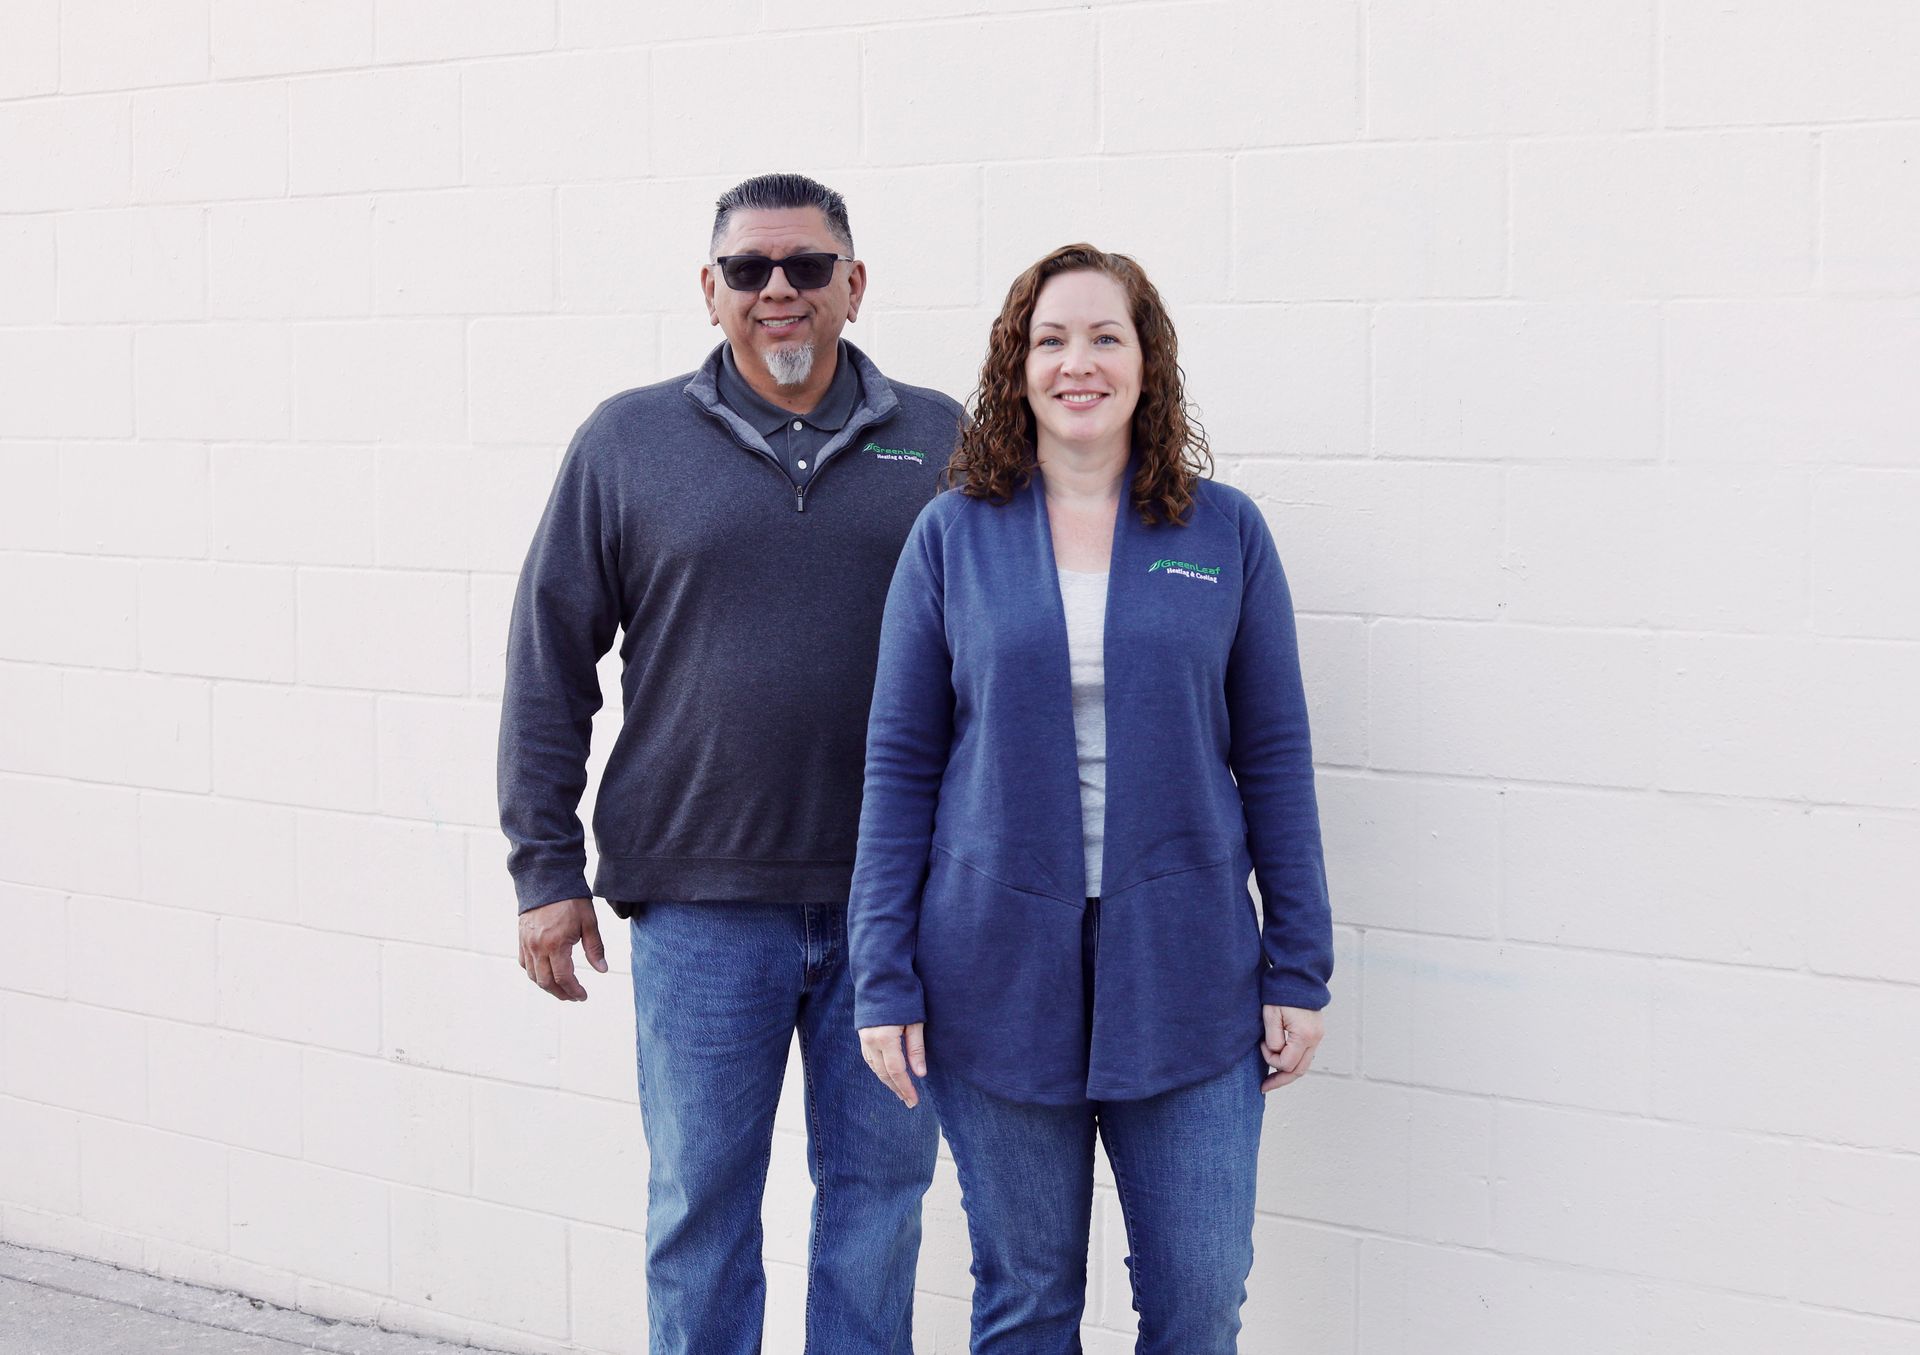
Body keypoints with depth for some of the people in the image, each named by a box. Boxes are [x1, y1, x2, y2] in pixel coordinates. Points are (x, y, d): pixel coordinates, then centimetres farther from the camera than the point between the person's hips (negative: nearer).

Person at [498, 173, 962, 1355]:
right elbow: (549, 661, 5)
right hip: (701, 902, 0)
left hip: (893, 900, 1)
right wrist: (546, 867, 1)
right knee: (699, 1202, 7)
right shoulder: (629, 441, 4)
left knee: (880, 1191, 9)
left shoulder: (941, 444, 5)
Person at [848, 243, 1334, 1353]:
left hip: (1185, 967, 0)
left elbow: (1274, 754, 5)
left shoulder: (1224, 533, 3)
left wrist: (1299, 969, 2)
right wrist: (885, 980, -2)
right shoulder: (954, 536, 2)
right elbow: (900, 763, 3)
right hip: (998, 972, 0)